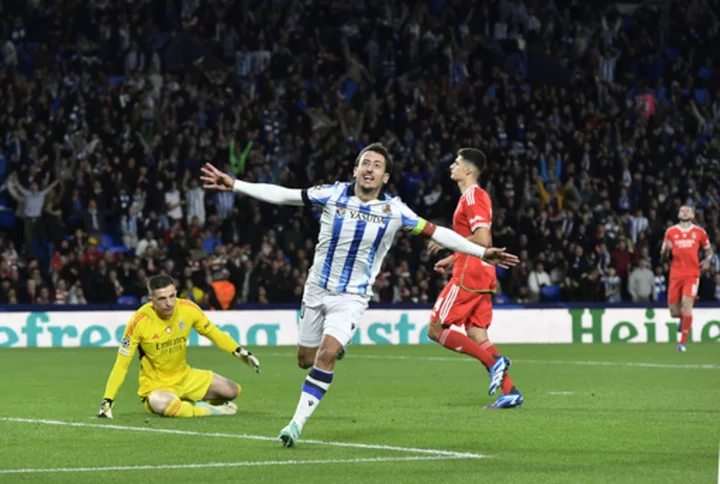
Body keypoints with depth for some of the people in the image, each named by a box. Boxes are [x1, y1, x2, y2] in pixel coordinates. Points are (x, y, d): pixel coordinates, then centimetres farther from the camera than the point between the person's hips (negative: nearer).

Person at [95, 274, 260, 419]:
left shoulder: (188, 309, -13)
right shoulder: (139, 321, -23)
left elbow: (213, 333, 4)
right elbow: (121, 365, -18)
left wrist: (240, 352, -9)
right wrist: (107, 401, -22)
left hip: (185, 377, 5)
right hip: (156, 386, -5)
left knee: (232, 391, 1)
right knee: (162, 405, -39)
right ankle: (209, 410, -15)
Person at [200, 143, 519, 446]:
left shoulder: (394, 211, -9)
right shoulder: (333, 195, -8)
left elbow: (436, 233, -5)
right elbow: (281, 195, -7)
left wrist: (482, 252, -10)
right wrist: (233, 185, -13)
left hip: (352, 298, -2)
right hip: (317, 291, 2)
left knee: (326, 354, -23)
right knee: (305, 360, 11)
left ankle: (297, 422, -17)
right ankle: (337, 343, 48)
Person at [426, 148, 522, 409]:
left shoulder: (473, 196, -11)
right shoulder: (474, 196, 20)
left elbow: (482, 239, -21)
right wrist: (453, 259, 22)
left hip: (469, 275, -10)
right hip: (481, 274, 10)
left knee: (436, 329, -7)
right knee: (476, 334, 8)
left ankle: (493, 360, -13)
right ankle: (510, 391, 1)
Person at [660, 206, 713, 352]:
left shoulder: (699, 232, 7)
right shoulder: (671, 232, 9)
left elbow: (708, 249, 20)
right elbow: (663, 255, 13)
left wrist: (707, 259, 0)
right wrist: (666, 249, -9)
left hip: (692, 275, -2)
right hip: (676, 274, 2)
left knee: (687, 305, -18)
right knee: (673, 311, 1)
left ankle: (683, 343, -10)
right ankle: (683, 318, 40)